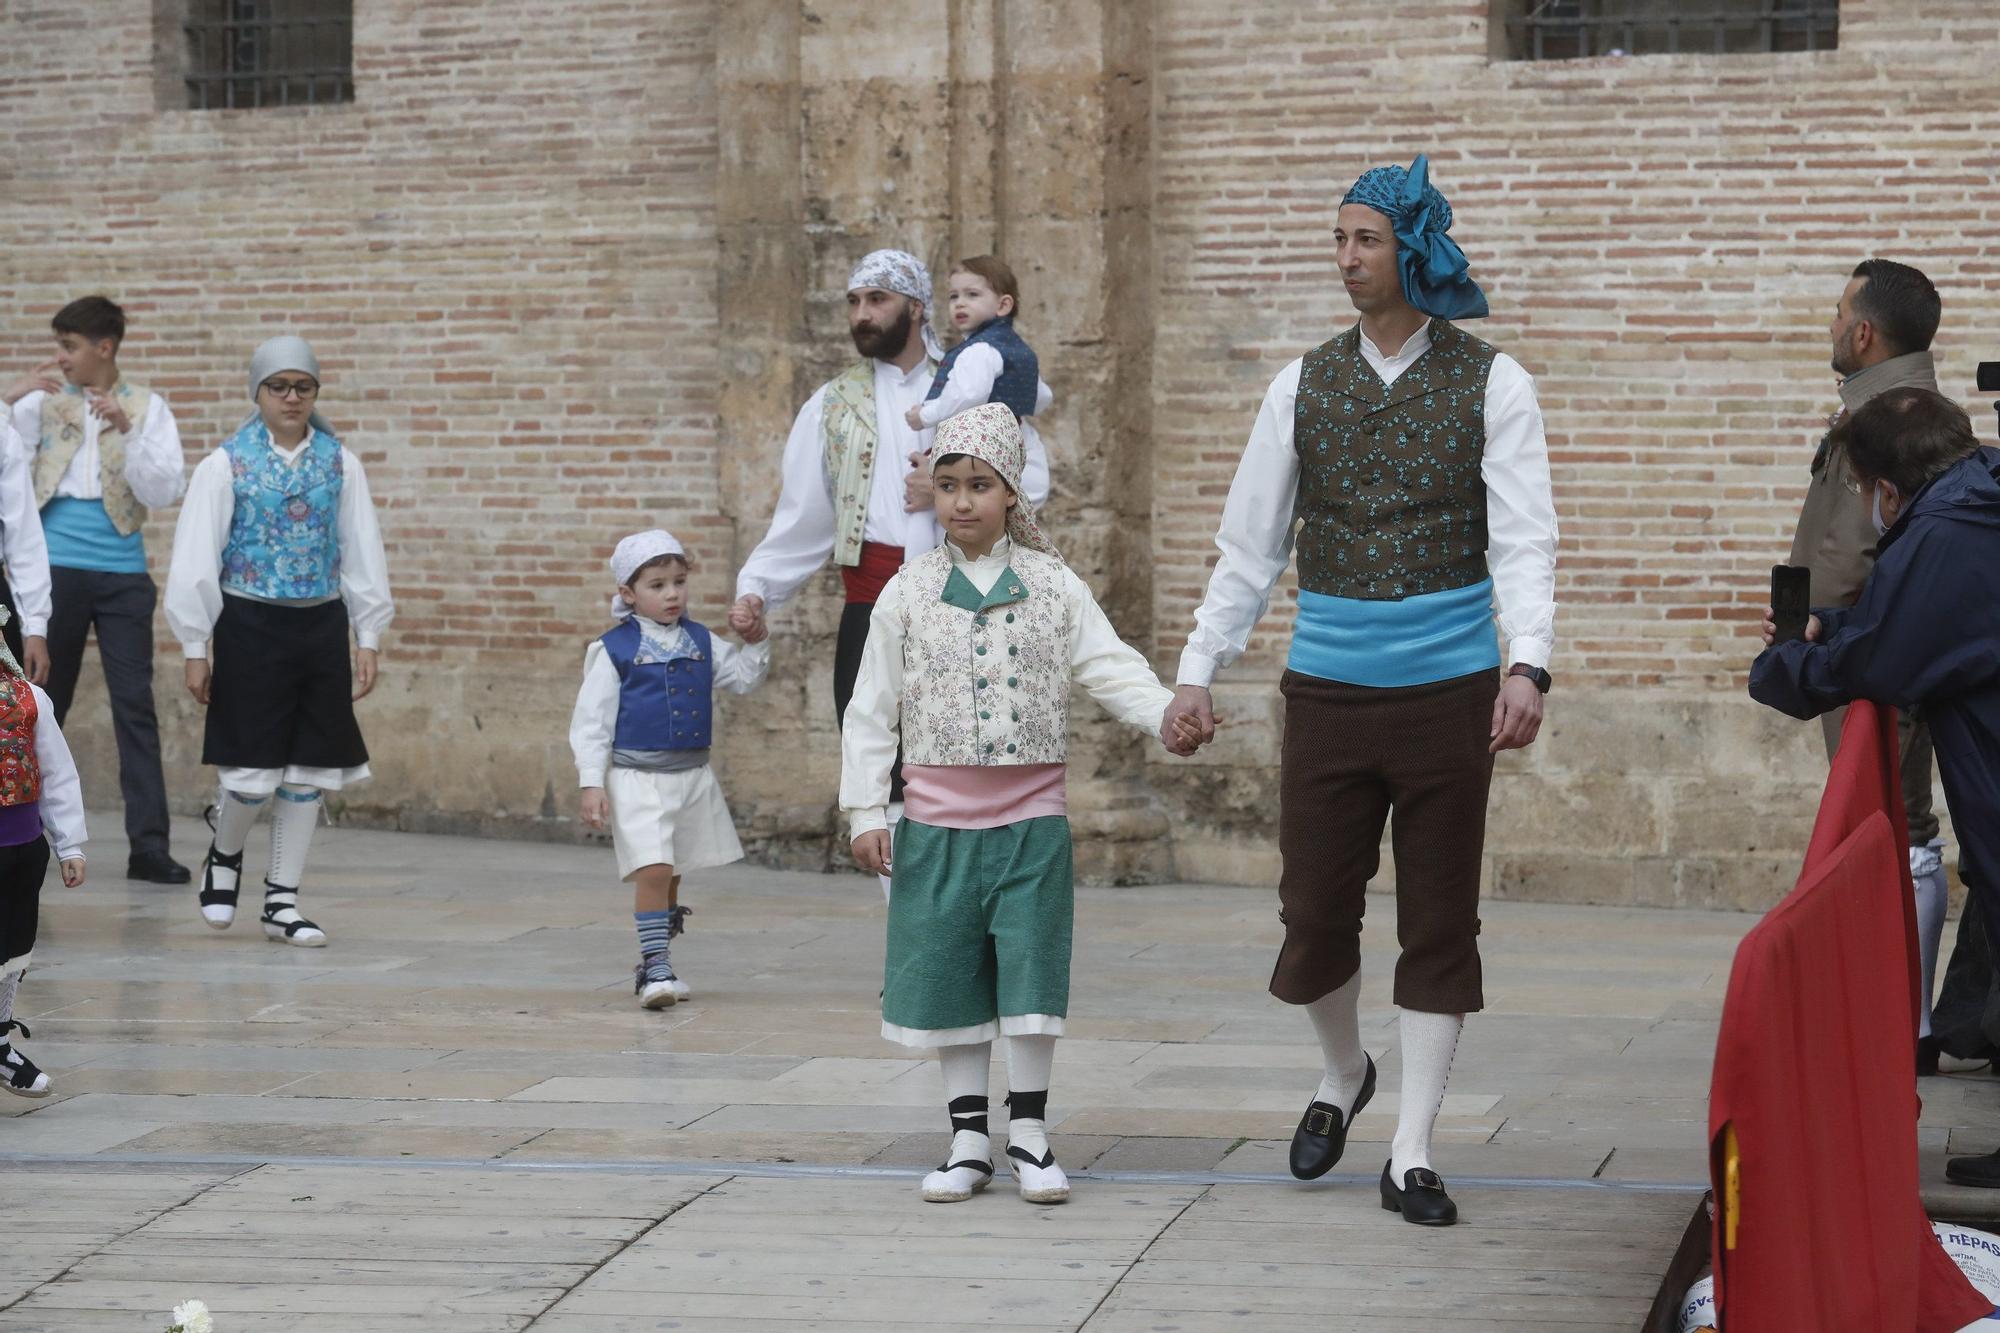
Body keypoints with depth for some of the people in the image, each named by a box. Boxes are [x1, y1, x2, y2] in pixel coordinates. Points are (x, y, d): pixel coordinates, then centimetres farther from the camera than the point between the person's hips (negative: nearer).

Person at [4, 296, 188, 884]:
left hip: (123, 575, 0)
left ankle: (148, 844, 0)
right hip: (54, 570, 0)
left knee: (136, 705, -2)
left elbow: (164, 491, -5)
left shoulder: (147, 407, 4)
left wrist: (127, 431, -16)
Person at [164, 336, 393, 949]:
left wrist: (369, 638, 5)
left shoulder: (340, 463, 4)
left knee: (309, 769, 6)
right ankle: (224, 855, 28)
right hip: (250, 625, -3)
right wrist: (195, 648, -4)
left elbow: (363, 553, 7)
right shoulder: (225, 465, -4)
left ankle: (282, 900, 17)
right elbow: (195, 558, -2)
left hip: (322, 626, 3)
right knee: (253, 770, -3)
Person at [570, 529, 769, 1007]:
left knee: (671, 876, 13)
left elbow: (743, 678, 14)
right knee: (653, 870, -16)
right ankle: (657, 969, -10)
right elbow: (591, 719, -5)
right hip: (638, 778, -5)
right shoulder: (615, 649, -6)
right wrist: (591, 782, -10)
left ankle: (655, 965, 25)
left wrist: (756, 640, -2)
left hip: (693, 775, 5)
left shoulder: (701, 641, 8)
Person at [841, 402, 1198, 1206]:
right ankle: (969, 1138, 15)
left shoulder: (1053, 587, 2)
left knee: (1031, 974, -1)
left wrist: (1169, 715, -22)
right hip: (937, 822, 1)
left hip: (1031, 818, -1)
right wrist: (866, 811, -1)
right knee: (948, 974, 5)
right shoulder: (908, 594, 2)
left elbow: (1109, 667, -3)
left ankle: (1028, 1133, 11)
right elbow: (872, 708, 4)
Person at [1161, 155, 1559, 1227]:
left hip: (1447, 691, -2)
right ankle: (1343, 1076, 33)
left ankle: (1410, 1157, 9)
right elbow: (1249, 543, 9)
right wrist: (1198, 670, 4)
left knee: (1440, 924, 2)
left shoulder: (1490, 383, -1)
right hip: (1328, 689, 2)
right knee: (1314, 913, 4)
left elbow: (1522, 537, -9)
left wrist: (1527, 666, -23)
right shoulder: (1304, 383, 6)